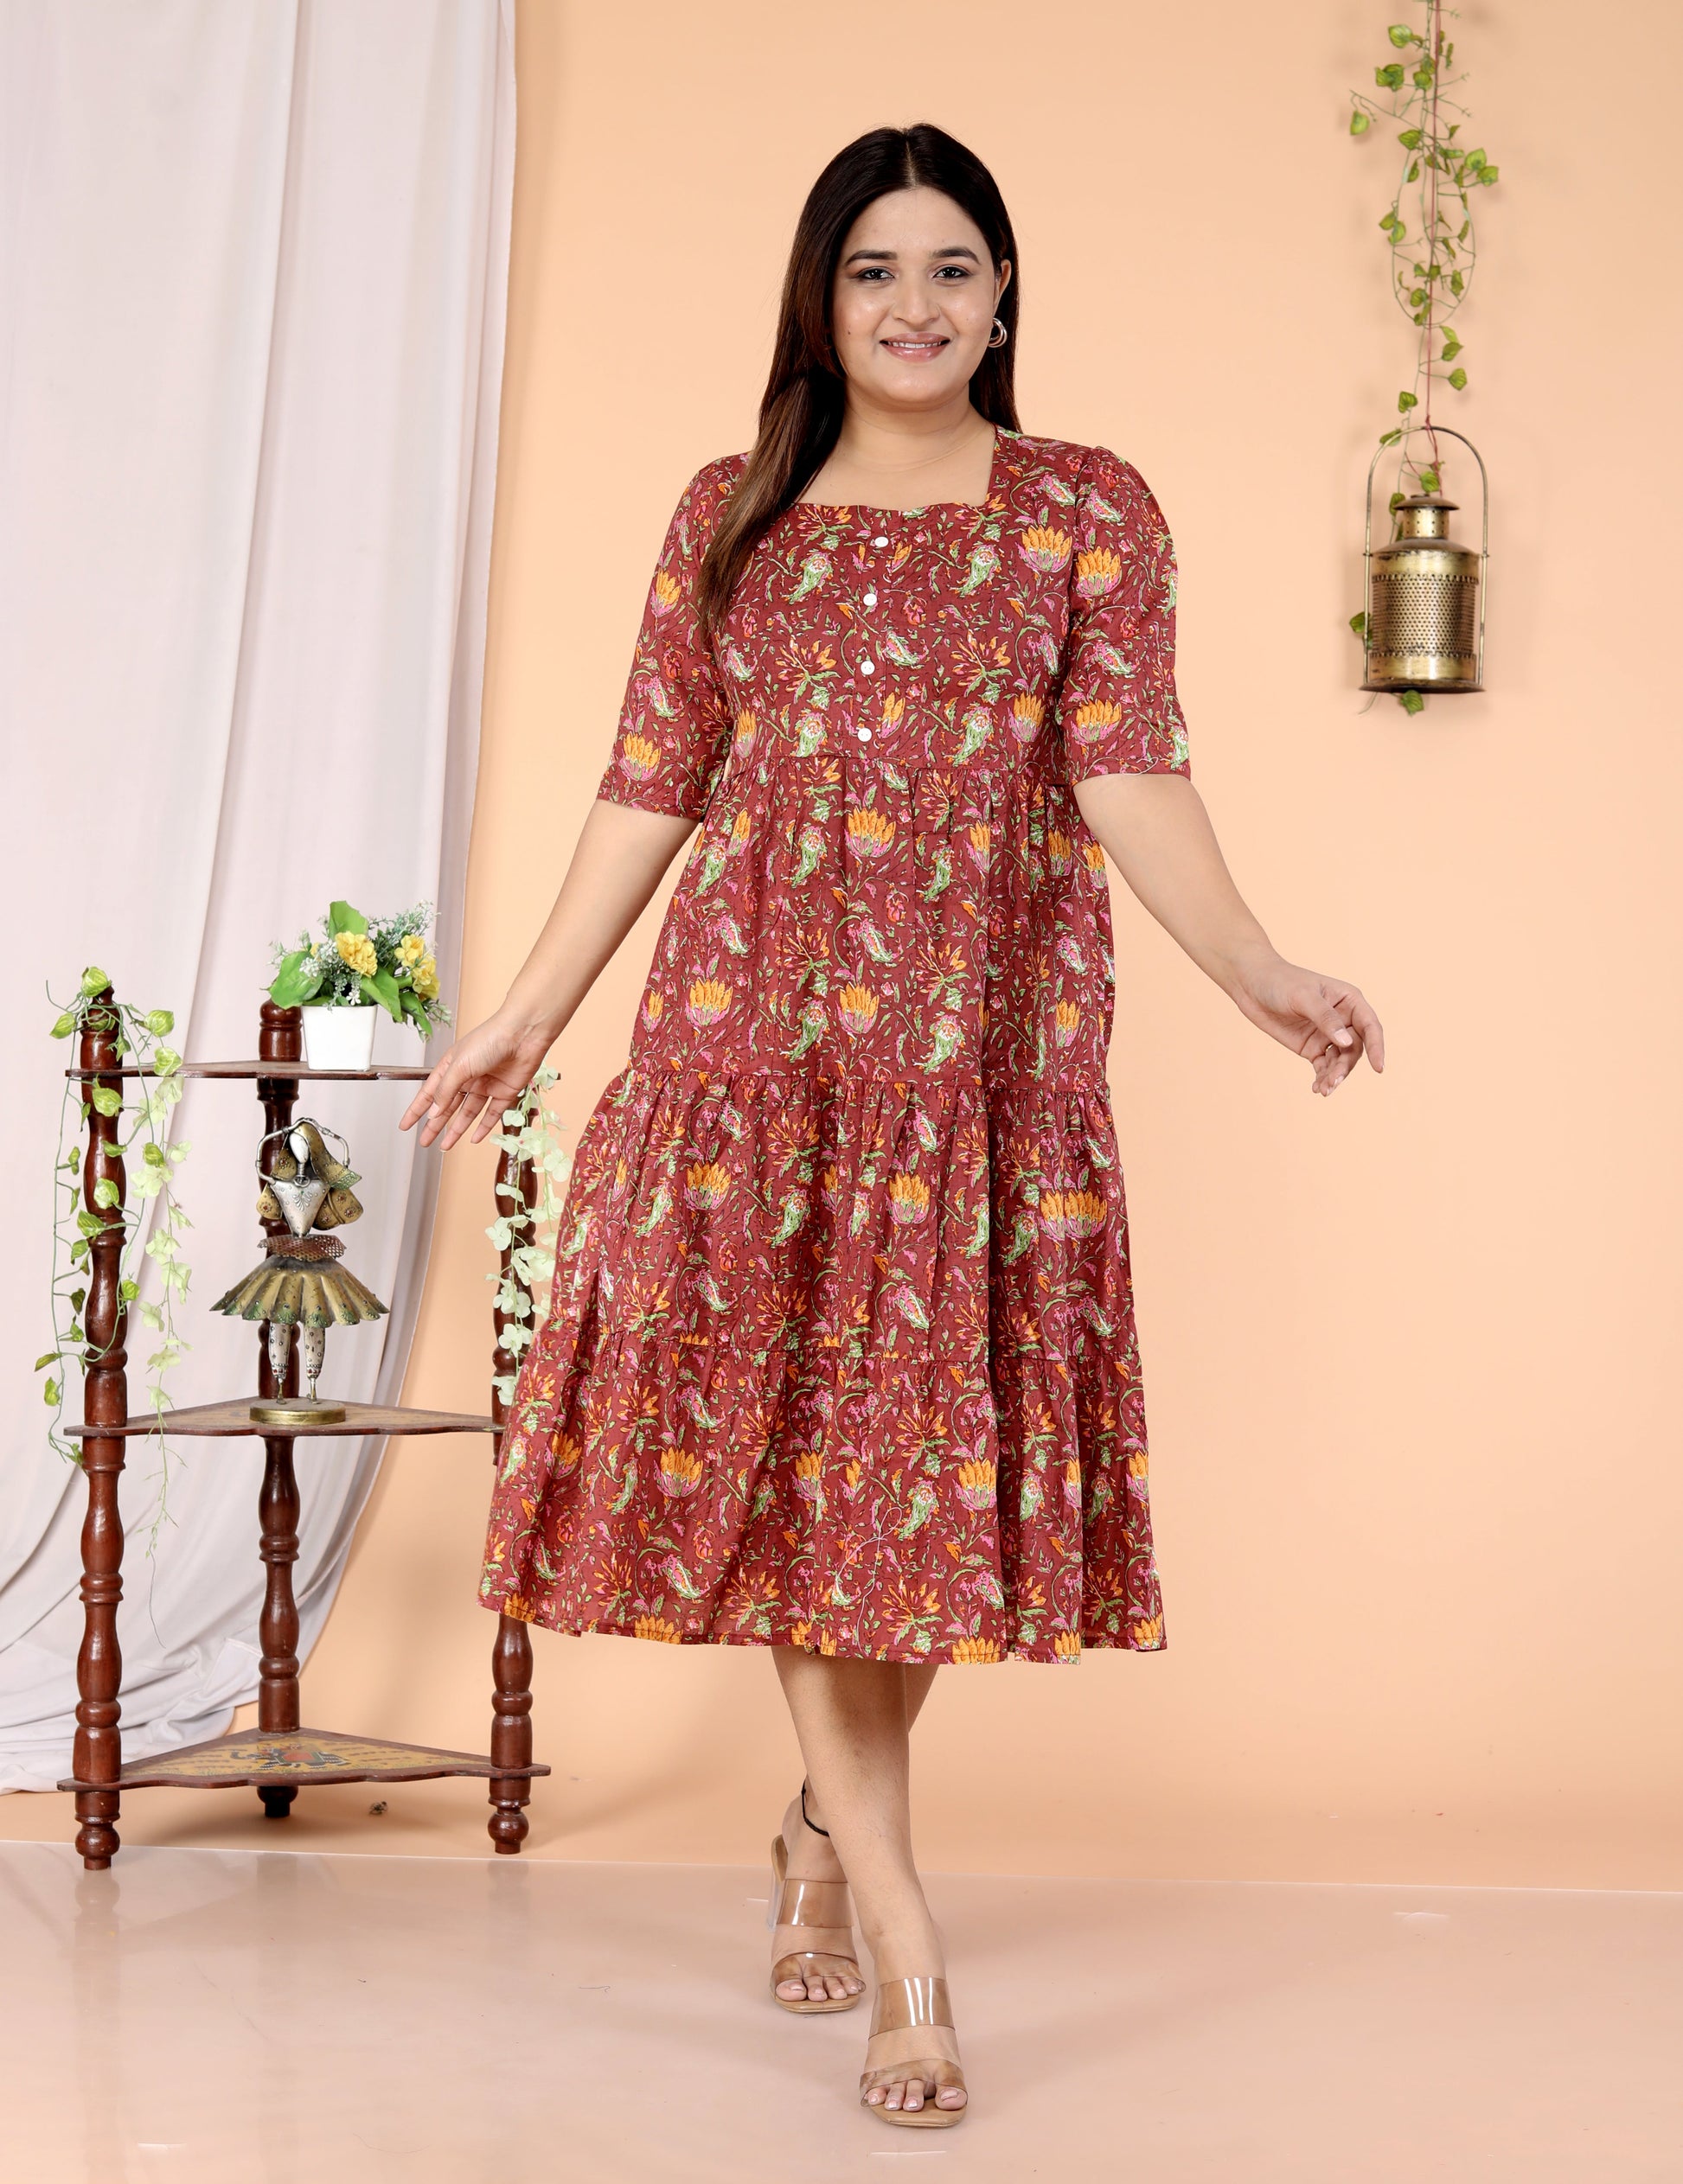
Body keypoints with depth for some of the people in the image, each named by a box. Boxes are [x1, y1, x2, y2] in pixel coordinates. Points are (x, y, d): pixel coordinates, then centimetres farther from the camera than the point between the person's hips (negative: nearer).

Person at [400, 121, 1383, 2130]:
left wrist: (1252, 967, -22)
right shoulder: (731, 517, 11)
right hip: (751, 1038, 1)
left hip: (983, 1053, -1)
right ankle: (907, 1953, -2)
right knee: (784, 1448, -5)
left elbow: (1129, 775, -5)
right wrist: (530, 1011, 9)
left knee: (934, 1449, 3)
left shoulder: (1090, 512, 6)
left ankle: (824, 1830, 29)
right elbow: (651, 785, 12)